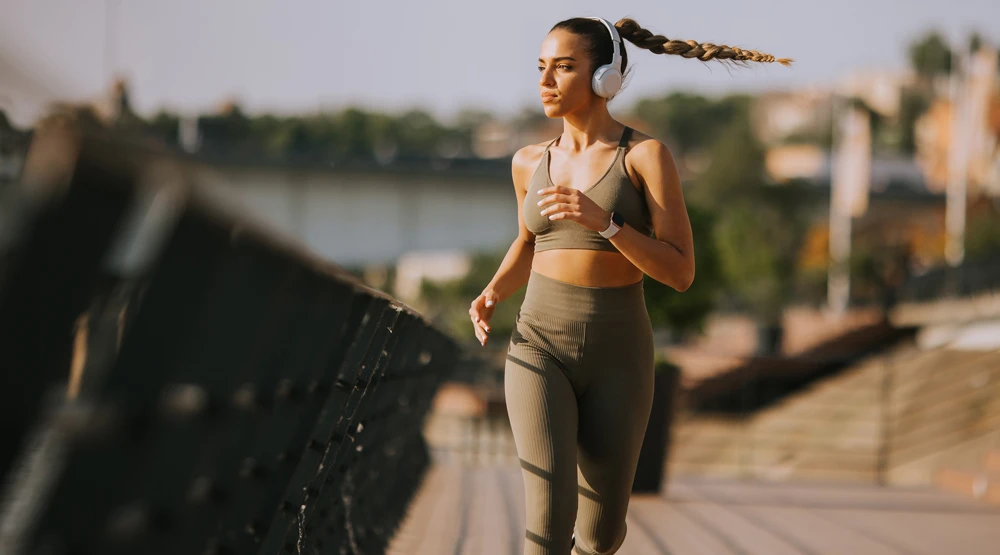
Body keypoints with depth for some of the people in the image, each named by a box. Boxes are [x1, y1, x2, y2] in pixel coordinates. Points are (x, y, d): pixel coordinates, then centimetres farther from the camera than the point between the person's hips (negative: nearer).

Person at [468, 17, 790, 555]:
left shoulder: (649, 154, -8)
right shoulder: (531, 161, 5)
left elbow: (681, 273, -12)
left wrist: (603, 220, -25)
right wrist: (491, 296, 4)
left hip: (615, 359, -1)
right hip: (541, 351, 1)